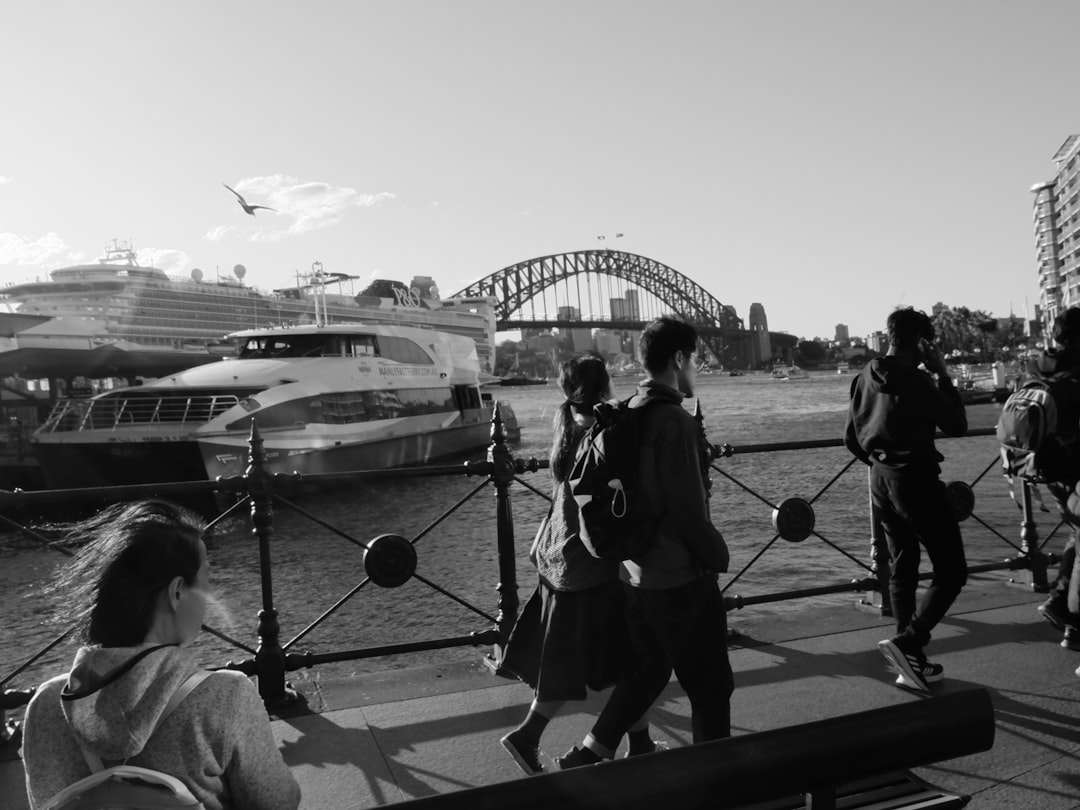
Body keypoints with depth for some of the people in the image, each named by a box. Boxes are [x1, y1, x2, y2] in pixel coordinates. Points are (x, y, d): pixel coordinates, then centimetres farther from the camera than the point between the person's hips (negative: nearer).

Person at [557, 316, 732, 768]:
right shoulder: (675, 421, -21)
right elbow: (688, 510, -22)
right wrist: (717, 554, -7)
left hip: (635, 574, 8)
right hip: (681, 578, -8)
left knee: (646, 672, 23)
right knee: (710, 687, 9)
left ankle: (587, 756, 25)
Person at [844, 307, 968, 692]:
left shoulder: (864, 378, 6)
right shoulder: (916, 381, -16)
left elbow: (851, 438, 12)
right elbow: (957, 425, -7)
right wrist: (943, 375, -4)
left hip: (880, 479, 8)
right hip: (916, 479, -8)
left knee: (902, 568, 16)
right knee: (951, 570, 1)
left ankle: (912, 661, 21)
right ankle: (906, 642, -12)